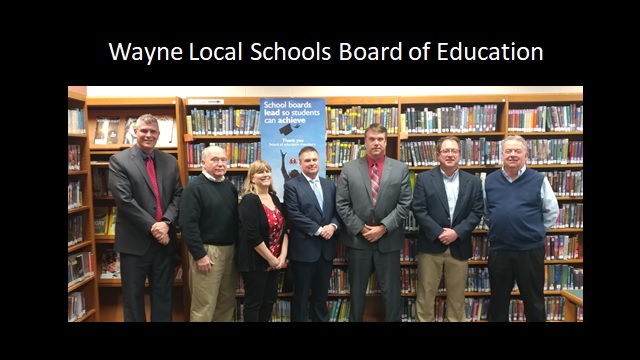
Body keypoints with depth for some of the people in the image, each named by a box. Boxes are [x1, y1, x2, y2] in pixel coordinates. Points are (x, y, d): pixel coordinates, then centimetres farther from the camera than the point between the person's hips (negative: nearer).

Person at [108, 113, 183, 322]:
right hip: (134, 241, -3)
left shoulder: (170, 161, 8)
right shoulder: (119, 161, -5)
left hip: (165, 239, 3)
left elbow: (178, 196, 4)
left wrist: (166, 222, -13)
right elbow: (124, 200, -13)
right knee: (133, 296, 12)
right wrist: (152, 227, -16)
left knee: (164, 295, 14)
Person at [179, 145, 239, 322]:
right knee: (204, 306, 1)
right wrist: (199, 254, -17)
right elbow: (188, 224, -16)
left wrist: (237, 246, 10)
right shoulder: (194, 187, -10)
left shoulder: (230, 186, 11)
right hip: (207, 250, -6)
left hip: (230, 249, 7)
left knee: (227, 301, 15)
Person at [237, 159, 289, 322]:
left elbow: (283, 229, 8)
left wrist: (282, 256, -3)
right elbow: (252, 236, -22)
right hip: (256, 262, -7)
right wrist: (271, 259, -15)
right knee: (253, 302, 7)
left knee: (270, 300, 16)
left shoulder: (275, 199, 8)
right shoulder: (249, 201, -14)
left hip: (275, 261, 7)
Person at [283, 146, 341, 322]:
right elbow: (294, 215, -14)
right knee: (301, 295, 9)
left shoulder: (330, 185, 12)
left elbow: (337, 211, 9)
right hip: (304, 248, -5)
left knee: (322, 294, 17)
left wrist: (333, 226, -11)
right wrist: (318, 230, -16)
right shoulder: (292, 185, -5)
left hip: (326, 248, 5)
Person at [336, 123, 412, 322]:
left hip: (389, 240, 0)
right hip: (357, 239, 1)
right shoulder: (349, 169, 1)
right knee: (356, 290, 15)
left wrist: (384, 227, -12)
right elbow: (342, 204, -2)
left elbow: (405, 204, -3)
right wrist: (360, 228, -9)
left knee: (391, 291, 10)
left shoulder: (401, 169, 1)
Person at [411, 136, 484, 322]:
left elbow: (477, 212, 1)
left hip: (459, 247, 2)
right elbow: (418, 210, -7)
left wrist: (457, 232, -12)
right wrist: (439, 233, -14)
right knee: (426, 293, 5)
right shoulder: (424, 179, 0)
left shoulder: (473, 182, 7)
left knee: (457, 295, 13)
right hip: (431, 245, -2)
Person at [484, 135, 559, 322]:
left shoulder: (539, 180, -3)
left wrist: (535, 232, 3)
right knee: (498, 299, 15)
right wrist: (497, 230, 10)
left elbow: (552, 212, 5)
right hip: (498, 250, 2)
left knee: (534, 300, 12)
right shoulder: (489, 180, 4)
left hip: (530, 250, -2)